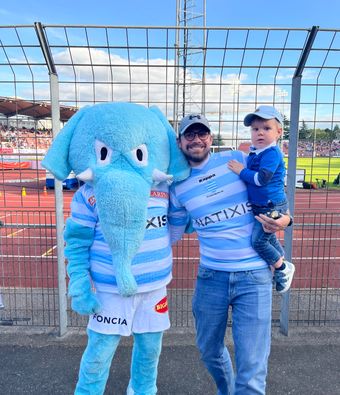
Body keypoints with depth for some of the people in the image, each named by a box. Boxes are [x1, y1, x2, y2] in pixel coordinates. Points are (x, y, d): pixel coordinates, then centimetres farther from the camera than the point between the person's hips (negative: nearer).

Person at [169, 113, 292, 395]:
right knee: (209, 351, 22)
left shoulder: (238, 159, -1)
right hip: (211, 276, 3)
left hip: (254, 276, -2)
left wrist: (285, 219, -9)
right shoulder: (179, 187, 5)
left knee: (251, 371, -4)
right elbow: (172, 234, 15)